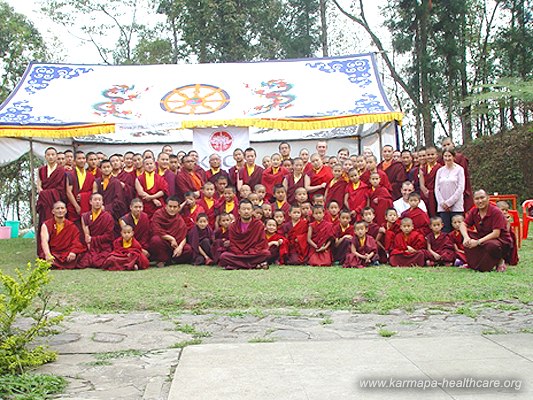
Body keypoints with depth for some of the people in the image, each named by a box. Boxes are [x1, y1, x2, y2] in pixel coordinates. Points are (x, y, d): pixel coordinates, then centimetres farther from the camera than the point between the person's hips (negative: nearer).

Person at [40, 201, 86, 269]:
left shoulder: (72, 226, 14)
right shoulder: (46, 225, 6)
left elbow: (77, 242, 3)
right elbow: (44, 241, -11)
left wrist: (73, 252, -21)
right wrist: (48, 255, -31)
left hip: (67, 256, 3)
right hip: (52, 254, -3)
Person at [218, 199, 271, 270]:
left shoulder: (259, 224, 3)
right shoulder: (233, 226, 6)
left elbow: (261, 243, -1)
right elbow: (232, 244, 2)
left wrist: (251, 253, -15)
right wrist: (241, 254, -15)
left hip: (254, 254, -1)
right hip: (237, 254, 1)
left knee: (266, 253, -31)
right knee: (223, 256, -28)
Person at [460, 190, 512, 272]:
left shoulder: (496, 212, -19)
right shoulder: (474, 211, 0)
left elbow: (496, 234, -25)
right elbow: (463, 225, -3)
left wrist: (478, 242, -31)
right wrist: (466, 238, -25)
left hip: (501, 240, -6)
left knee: (492, 245, -40)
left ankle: (499, 262, -6)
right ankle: (473, 264, -7)